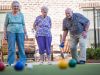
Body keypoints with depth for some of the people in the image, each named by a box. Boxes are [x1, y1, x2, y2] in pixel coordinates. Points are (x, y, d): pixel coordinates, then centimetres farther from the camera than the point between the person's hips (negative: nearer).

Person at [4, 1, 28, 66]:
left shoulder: (21, 14, 10)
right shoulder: (8, 14, 5)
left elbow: (23, 24, 13)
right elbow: (5, 25, 6)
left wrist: (26, 33, 6)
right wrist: (5, 34, 0)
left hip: (20, 32, 2)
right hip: (11, 32, -2)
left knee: (21, 48, 0)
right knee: (11, 49, -4)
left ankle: (22, 62, 7)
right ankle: (11, 63, 1)